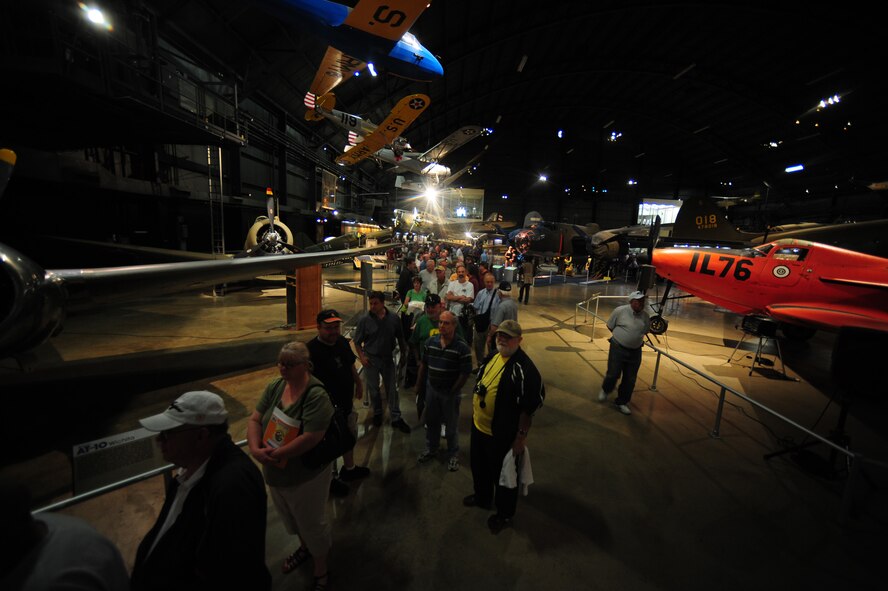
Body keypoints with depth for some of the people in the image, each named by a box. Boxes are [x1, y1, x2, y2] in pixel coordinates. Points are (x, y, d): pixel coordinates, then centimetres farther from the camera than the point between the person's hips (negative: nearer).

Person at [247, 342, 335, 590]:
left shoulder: (316, 395, -29)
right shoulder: (275, 386, -7)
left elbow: (311, 438, -33)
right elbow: (255, 420, -4)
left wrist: (276, 454, -25)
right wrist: (255, 449, -20)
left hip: (306, 475, -7)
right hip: (274, 472, 7)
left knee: (312, 523, 16)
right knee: (291, 519, 31)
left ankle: (321, 571, 43)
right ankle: (304, 547, 61)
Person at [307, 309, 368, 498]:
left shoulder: (342, 341, -4)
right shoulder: (311, 350, -27)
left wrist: (358, 383, 17)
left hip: (346, 402, 8)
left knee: (350, 436, 26)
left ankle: (349, 468, 51)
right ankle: (331, 479, 39)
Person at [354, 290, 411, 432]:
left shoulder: (394, 319, -8)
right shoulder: (365, 320, -11)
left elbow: (400, 338, 5)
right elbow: (357, 341, -2)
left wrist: (404, 354, 7)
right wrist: (361, 357, -11)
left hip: (388, 358, 1)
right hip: (371, 359, 0)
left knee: (392, 389, 7)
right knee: (374, 389, 14)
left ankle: (396, 418, 19)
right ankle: (377, 413, 36)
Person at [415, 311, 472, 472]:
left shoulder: (462, 347, -20)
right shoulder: (430, 341, -7)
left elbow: (465, 373, -16)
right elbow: (423, 365, 4)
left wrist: (452, 391, -11)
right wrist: (419, 385, 8)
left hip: (450, 392, -4)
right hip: (431, 388, 4)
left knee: (451, 425, 14)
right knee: (431, 421, 22)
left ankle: (453, 455, 37)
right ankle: (431, 449, 46)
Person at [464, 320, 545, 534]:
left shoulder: (524, 368, -27)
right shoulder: (493, 356, -1)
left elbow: (529, 407, -22)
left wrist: (521, 436, -17)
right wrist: (474, 408, 17)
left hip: (502, 435, -8)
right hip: (478, 426, 8)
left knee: (503, 475, 16)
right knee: (479, 466, 28)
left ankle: (504, 514, 42)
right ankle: (482, 497, 55)